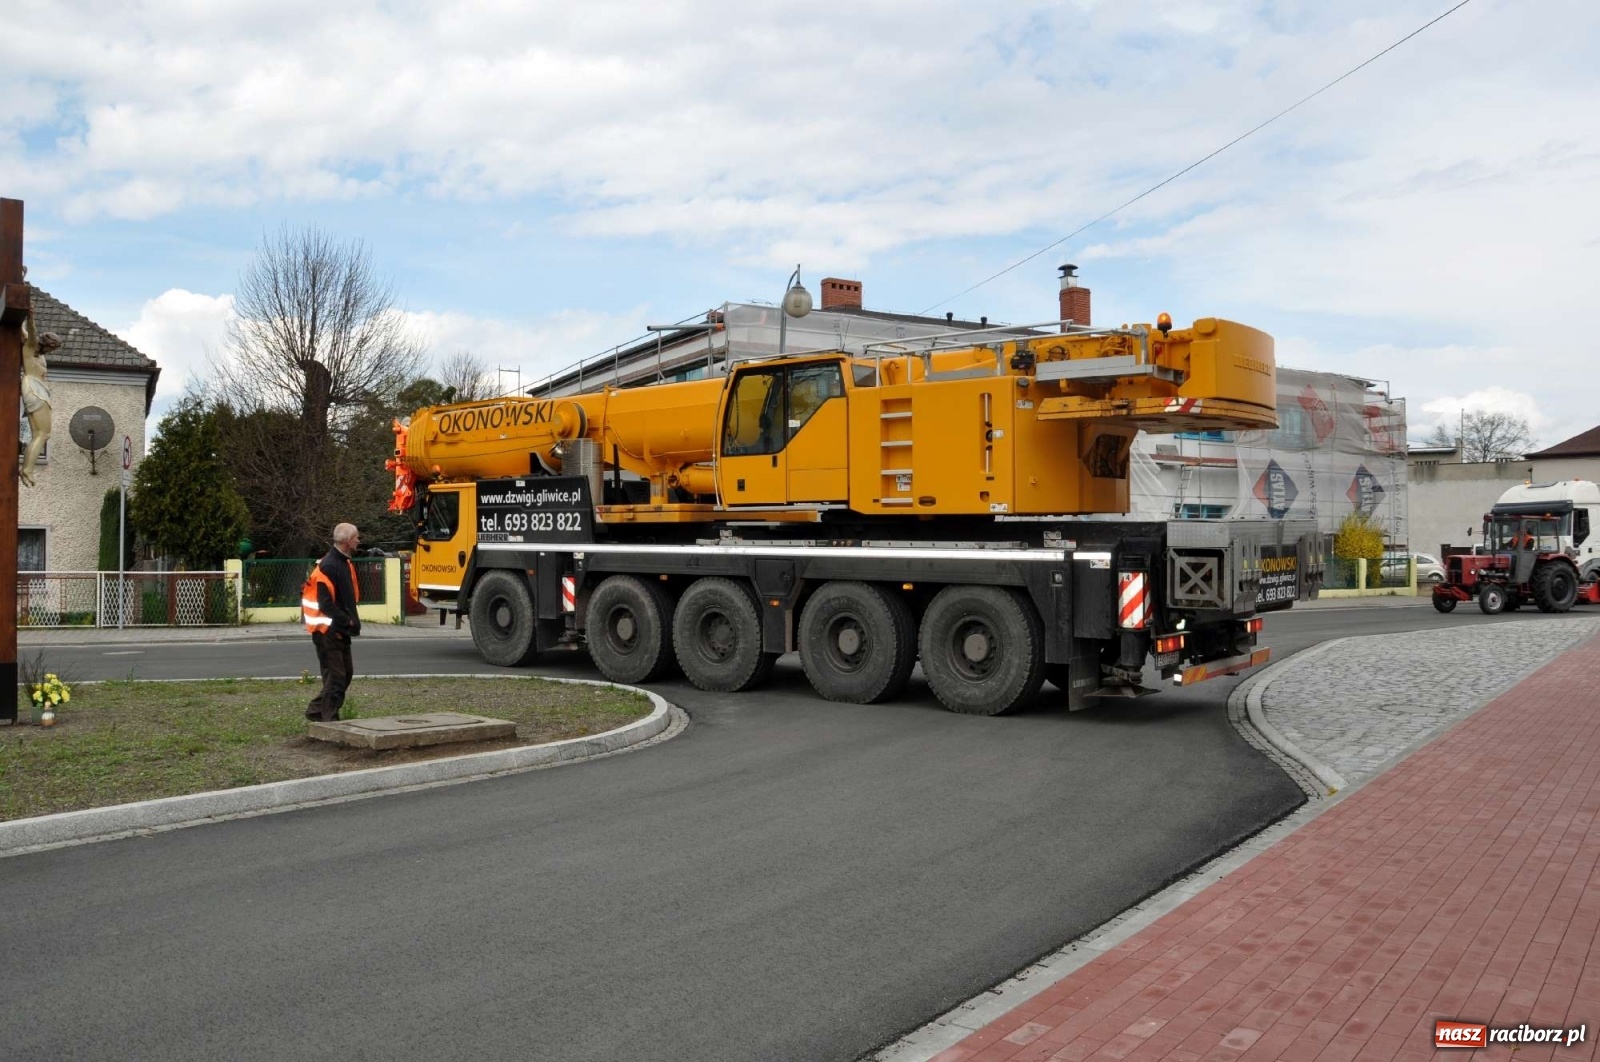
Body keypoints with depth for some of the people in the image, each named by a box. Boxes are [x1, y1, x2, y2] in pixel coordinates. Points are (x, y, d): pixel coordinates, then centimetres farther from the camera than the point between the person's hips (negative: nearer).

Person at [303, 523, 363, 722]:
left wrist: (352, 620, 9)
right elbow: (326, 604, -23)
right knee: (335, 676, -7)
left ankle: (316, 710, 27)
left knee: (346, 673, 17)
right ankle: (330, 720, -1)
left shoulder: (346, 563, 13)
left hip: (341, 630, 10)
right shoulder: (328, 566, -19)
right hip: (328, 630, -10)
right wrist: (347, 621, -17)